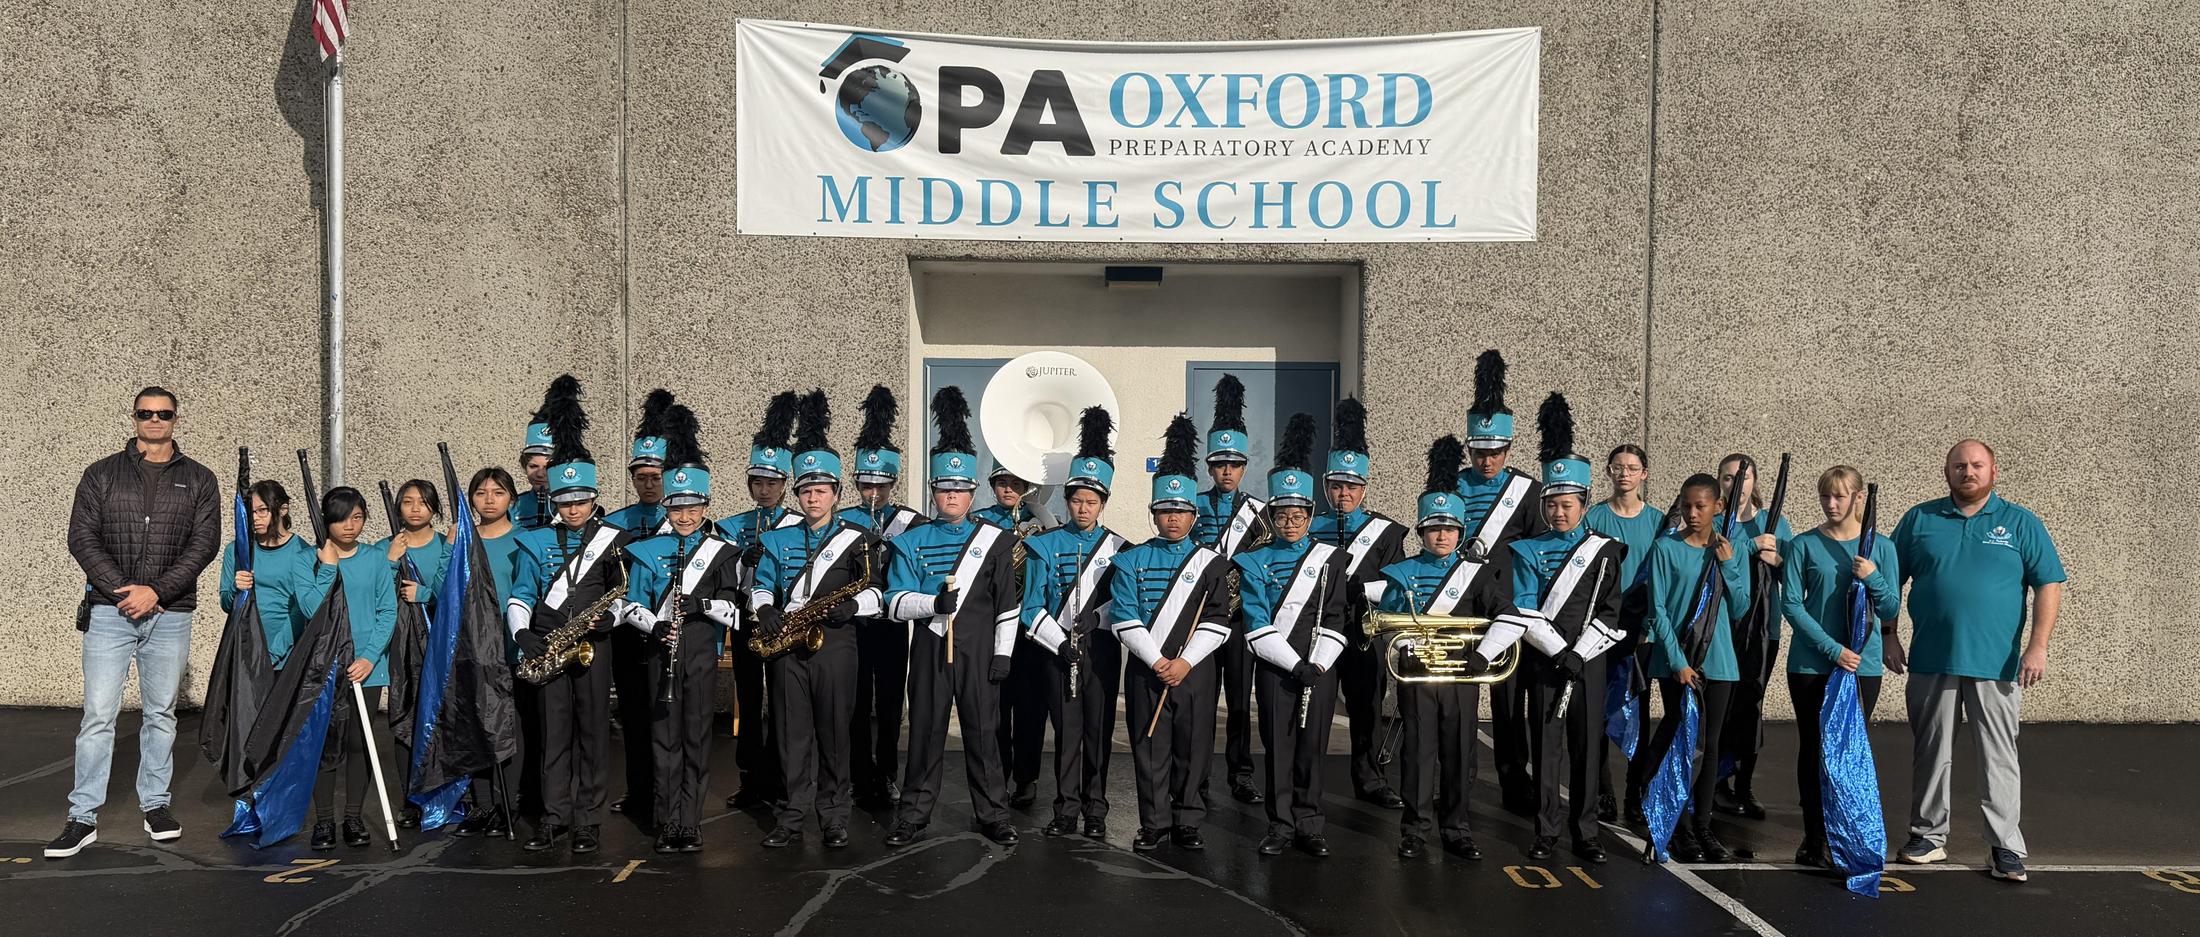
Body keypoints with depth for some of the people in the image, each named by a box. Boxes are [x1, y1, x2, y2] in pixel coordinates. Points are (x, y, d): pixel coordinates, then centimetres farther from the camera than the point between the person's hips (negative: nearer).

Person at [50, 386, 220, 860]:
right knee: (98, 714, -3)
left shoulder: (198, 479, 7)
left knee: (161, 714, 9)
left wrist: (156, 590, -13)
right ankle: (83, 817, 3)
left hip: (170, 614, 1)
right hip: (108, 611, -1)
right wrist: (121, 590, -13)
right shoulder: (101, 474, 7)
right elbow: (81, 537, 0)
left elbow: (205, 542, -2)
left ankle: (155, 804, 20)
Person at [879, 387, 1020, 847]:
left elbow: (1008, 604, 3)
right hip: (930, 649, 1)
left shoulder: (993, 541, 2)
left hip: (978, 651, 0)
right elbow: (896, 603, -4)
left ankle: (994, 816, 16)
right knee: (925, 732, 6)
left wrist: (1002, 653, -2)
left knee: (983, 733, 6)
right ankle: (913, 817, 17)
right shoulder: (911, 542, 3)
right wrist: (933, 602, -22)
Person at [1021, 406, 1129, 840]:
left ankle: (1095, 812, 14)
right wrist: (1061, 644, -11)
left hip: (1102, 650, 0)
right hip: (1059, 650, 0)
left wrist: (1099, 620, -13)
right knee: (1066, 731, 4)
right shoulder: (1045, 546, 3)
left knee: (1098, 730, 5)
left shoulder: (1117, 548, 4)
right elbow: (1033, 608, 1)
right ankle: (1066, 811, 14)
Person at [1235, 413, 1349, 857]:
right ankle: (1281, 826, 13)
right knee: (1278, 746, 4)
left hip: (1319, 667, 1)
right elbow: (1258, 626, -6)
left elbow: (1333, 619, 0)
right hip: (1275, 668, -1)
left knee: (1312, 746, 5)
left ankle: (1309, 826, 15)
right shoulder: (1255, 563, 2)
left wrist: (1318, 665, -12)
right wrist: (1295, 665, -14)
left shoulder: (1330, 558, 5)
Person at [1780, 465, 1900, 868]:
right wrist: (1833, 648, -15)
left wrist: (1873, 578, -16)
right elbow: (1791, 604, -7)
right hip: (1811, 664, -1)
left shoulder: (1880, 547, 4)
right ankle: (1815, 838, 13)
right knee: (1814, 748, 4)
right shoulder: (1804, 545, -1)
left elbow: (1891, 611, 3)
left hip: (1862, 665, 1)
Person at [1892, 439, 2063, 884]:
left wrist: (2037, 647, -9)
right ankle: (1929, 835, 21)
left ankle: (2006, 847, 7)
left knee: (2000, 757, 0)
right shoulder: (1919, 520, 7)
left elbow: (2049, 586, 1)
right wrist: (1889, 637, 3)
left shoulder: (2021, 524, 4)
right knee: (1930, 753, 9)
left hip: (1996, 664, -1)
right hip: (1930, 660, 2)